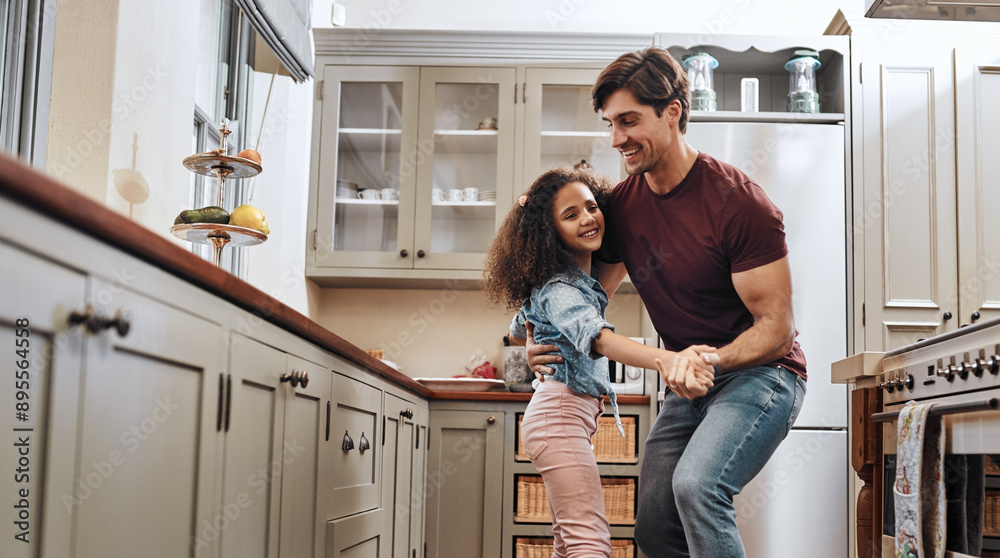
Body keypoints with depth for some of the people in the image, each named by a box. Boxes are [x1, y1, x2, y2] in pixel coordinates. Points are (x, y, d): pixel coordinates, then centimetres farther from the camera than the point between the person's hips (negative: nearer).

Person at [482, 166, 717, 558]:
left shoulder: (581, 280, 13)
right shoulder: (561, 292, -18)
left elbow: (518, 333, 27)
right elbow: (603, 339, -39)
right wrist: (672, 361, -53)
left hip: (572, 418, 10)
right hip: (561, 414, -10)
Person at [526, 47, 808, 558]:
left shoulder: (737, 202, -20)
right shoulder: (621, 204, 0)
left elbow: (776, 328, -19)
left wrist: (713, 360, -38)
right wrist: (544, 341, -13)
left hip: (759, 374, -7)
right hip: (689, 384, 7)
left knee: (697, 484, -30)